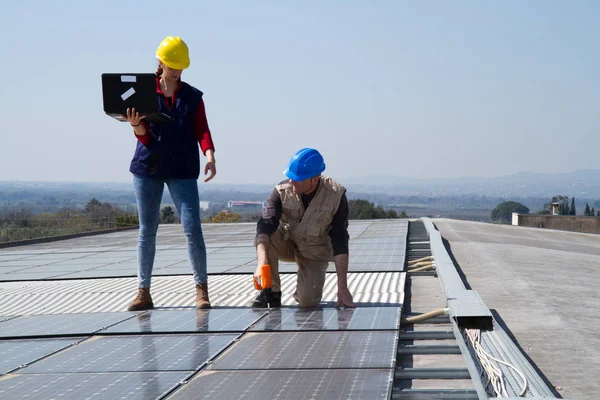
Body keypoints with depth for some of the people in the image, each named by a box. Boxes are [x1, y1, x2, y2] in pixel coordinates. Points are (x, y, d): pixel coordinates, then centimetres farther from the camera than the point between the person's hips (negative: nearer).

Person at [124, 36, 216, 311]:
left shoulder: (193, 97, 7)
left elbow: (202, 130, -1)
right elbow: (144, 136, 1)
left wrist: (209, 155, -20)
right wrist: (136, 125, -22)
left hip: (183, 170, 0)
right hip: (148, 167, 1)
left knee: (192, 229, -9)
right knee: (147, 230, 4)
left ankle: (201, 289, 1)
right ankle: (143, 292, 10)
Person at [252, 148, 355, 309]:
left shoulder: (336, 195, -22)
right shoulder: (282, 191, -20)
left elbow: (340, 241, -20)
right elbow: (265, 225, -31)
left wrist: (342, 287, -23)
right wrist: (262, 262, -49)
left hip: (315, 251, -1)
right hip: (287, 243, 2)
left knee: (308, 302, -23)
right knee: (264, 239, -31)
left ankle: (303, 289, 15)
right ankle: (271, 291, -12)